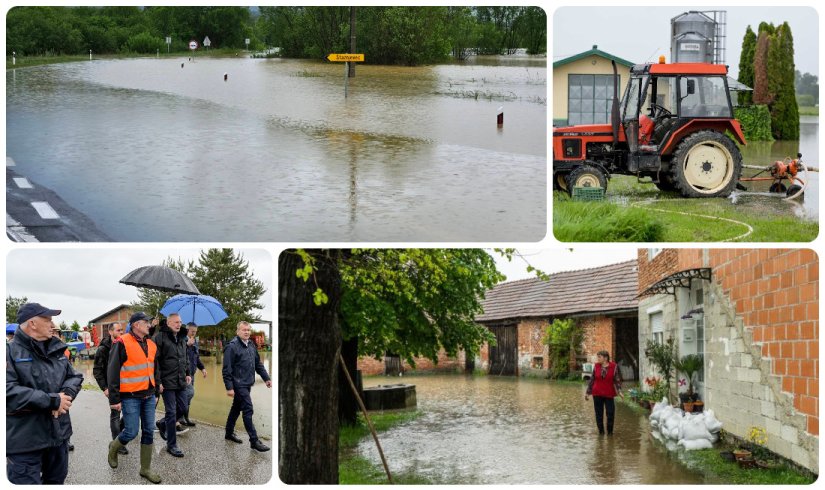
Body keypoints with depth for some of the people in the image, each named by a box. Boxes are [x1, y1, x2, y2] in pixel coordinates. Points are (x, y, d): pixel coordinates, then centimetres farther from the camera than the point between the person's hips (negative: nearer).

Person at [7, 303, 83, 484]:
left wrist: (66, 394, -12)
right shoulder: (11, 352, -13)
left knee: (56, 481, 20)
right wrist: (52, 400, -24)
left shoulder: (56, 350, 11)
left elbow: (75, 376, 14)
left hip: (58, 433, 7)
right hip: (25, 440, -7)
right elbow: (9, 391, -25)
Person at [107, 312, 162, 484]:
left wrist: (157, 388, 16)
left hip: (148, 396, 7)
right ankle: (114, 447, 28)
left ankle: (146, 469, 17)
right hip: (130, 397, -7)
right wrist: (114, 399, -13)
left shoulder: (151, 345, 10)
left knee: (148, 432, 7)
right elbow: (113, 372, -12)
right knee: (131, 432, -3)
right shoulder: (122, 343, -12)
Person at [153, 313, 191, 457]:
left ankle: (163, 424, 39)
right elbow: (155, 360, -15)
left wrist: (187, 373, 17)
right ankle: (171, 445, 4)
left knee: (182, 407, 13)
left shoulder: (182, 338, 13)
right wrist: (158, 381, -18)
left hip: (180, 381, 8)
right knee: (171, 412, -5)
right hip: (167, 381, -8)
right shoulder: (160, 337, -12)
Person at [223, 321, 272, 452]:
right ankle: (254, 441, -7)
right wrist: (229, 387, -19)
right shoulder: (232, 346, -14)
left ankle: (229, 433, 33)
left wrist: (266, 378, 13)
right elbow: (227, 369, -16)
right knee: (248, 410, -9)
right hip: (238, 385, -8)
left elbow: (258, 364, 18)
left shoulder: (251, 345, 10)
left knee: (236, 408, 19)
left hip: (247, 384, 8)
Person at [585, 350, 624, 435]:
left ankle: (610, 431, 11)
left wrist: (619, 391, -13)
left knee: (610, 413, -3)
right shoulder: (596, 366, 2)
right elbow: (592, 380, 8)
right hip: (597, 394, 2)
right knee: (599, 414, 5)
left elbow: (617, 380, -2)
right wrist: (588, 392, 9)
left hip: (609, 394, -2)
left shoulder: (614, 366, -3)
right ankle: (601, 431, 16)